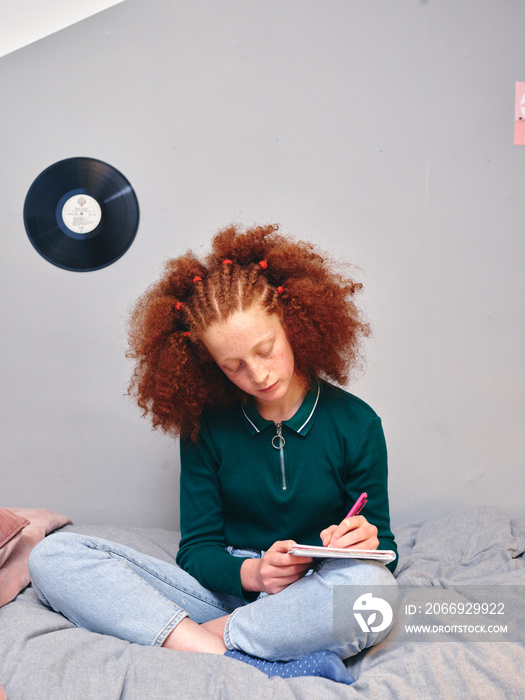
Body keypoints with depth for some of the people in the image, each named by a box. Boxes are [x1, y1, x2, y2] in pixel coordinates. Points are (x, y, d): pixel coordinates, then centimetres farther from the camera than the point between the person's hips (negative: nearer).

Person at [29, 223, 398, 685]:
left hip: (313, 599, -1)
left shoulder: (355, 424, -1)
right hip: (225, 590, 2)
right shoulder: (205, 427, 2)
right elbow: (197, 548, 2)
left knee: (371, 585, -39)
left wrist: (367, 542, -19)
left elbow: (383, 552, 6)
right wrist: (250, 573, -20)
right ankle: (235, 662, -32)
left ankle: (207, 638, -22)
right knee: (54, 556, -17)